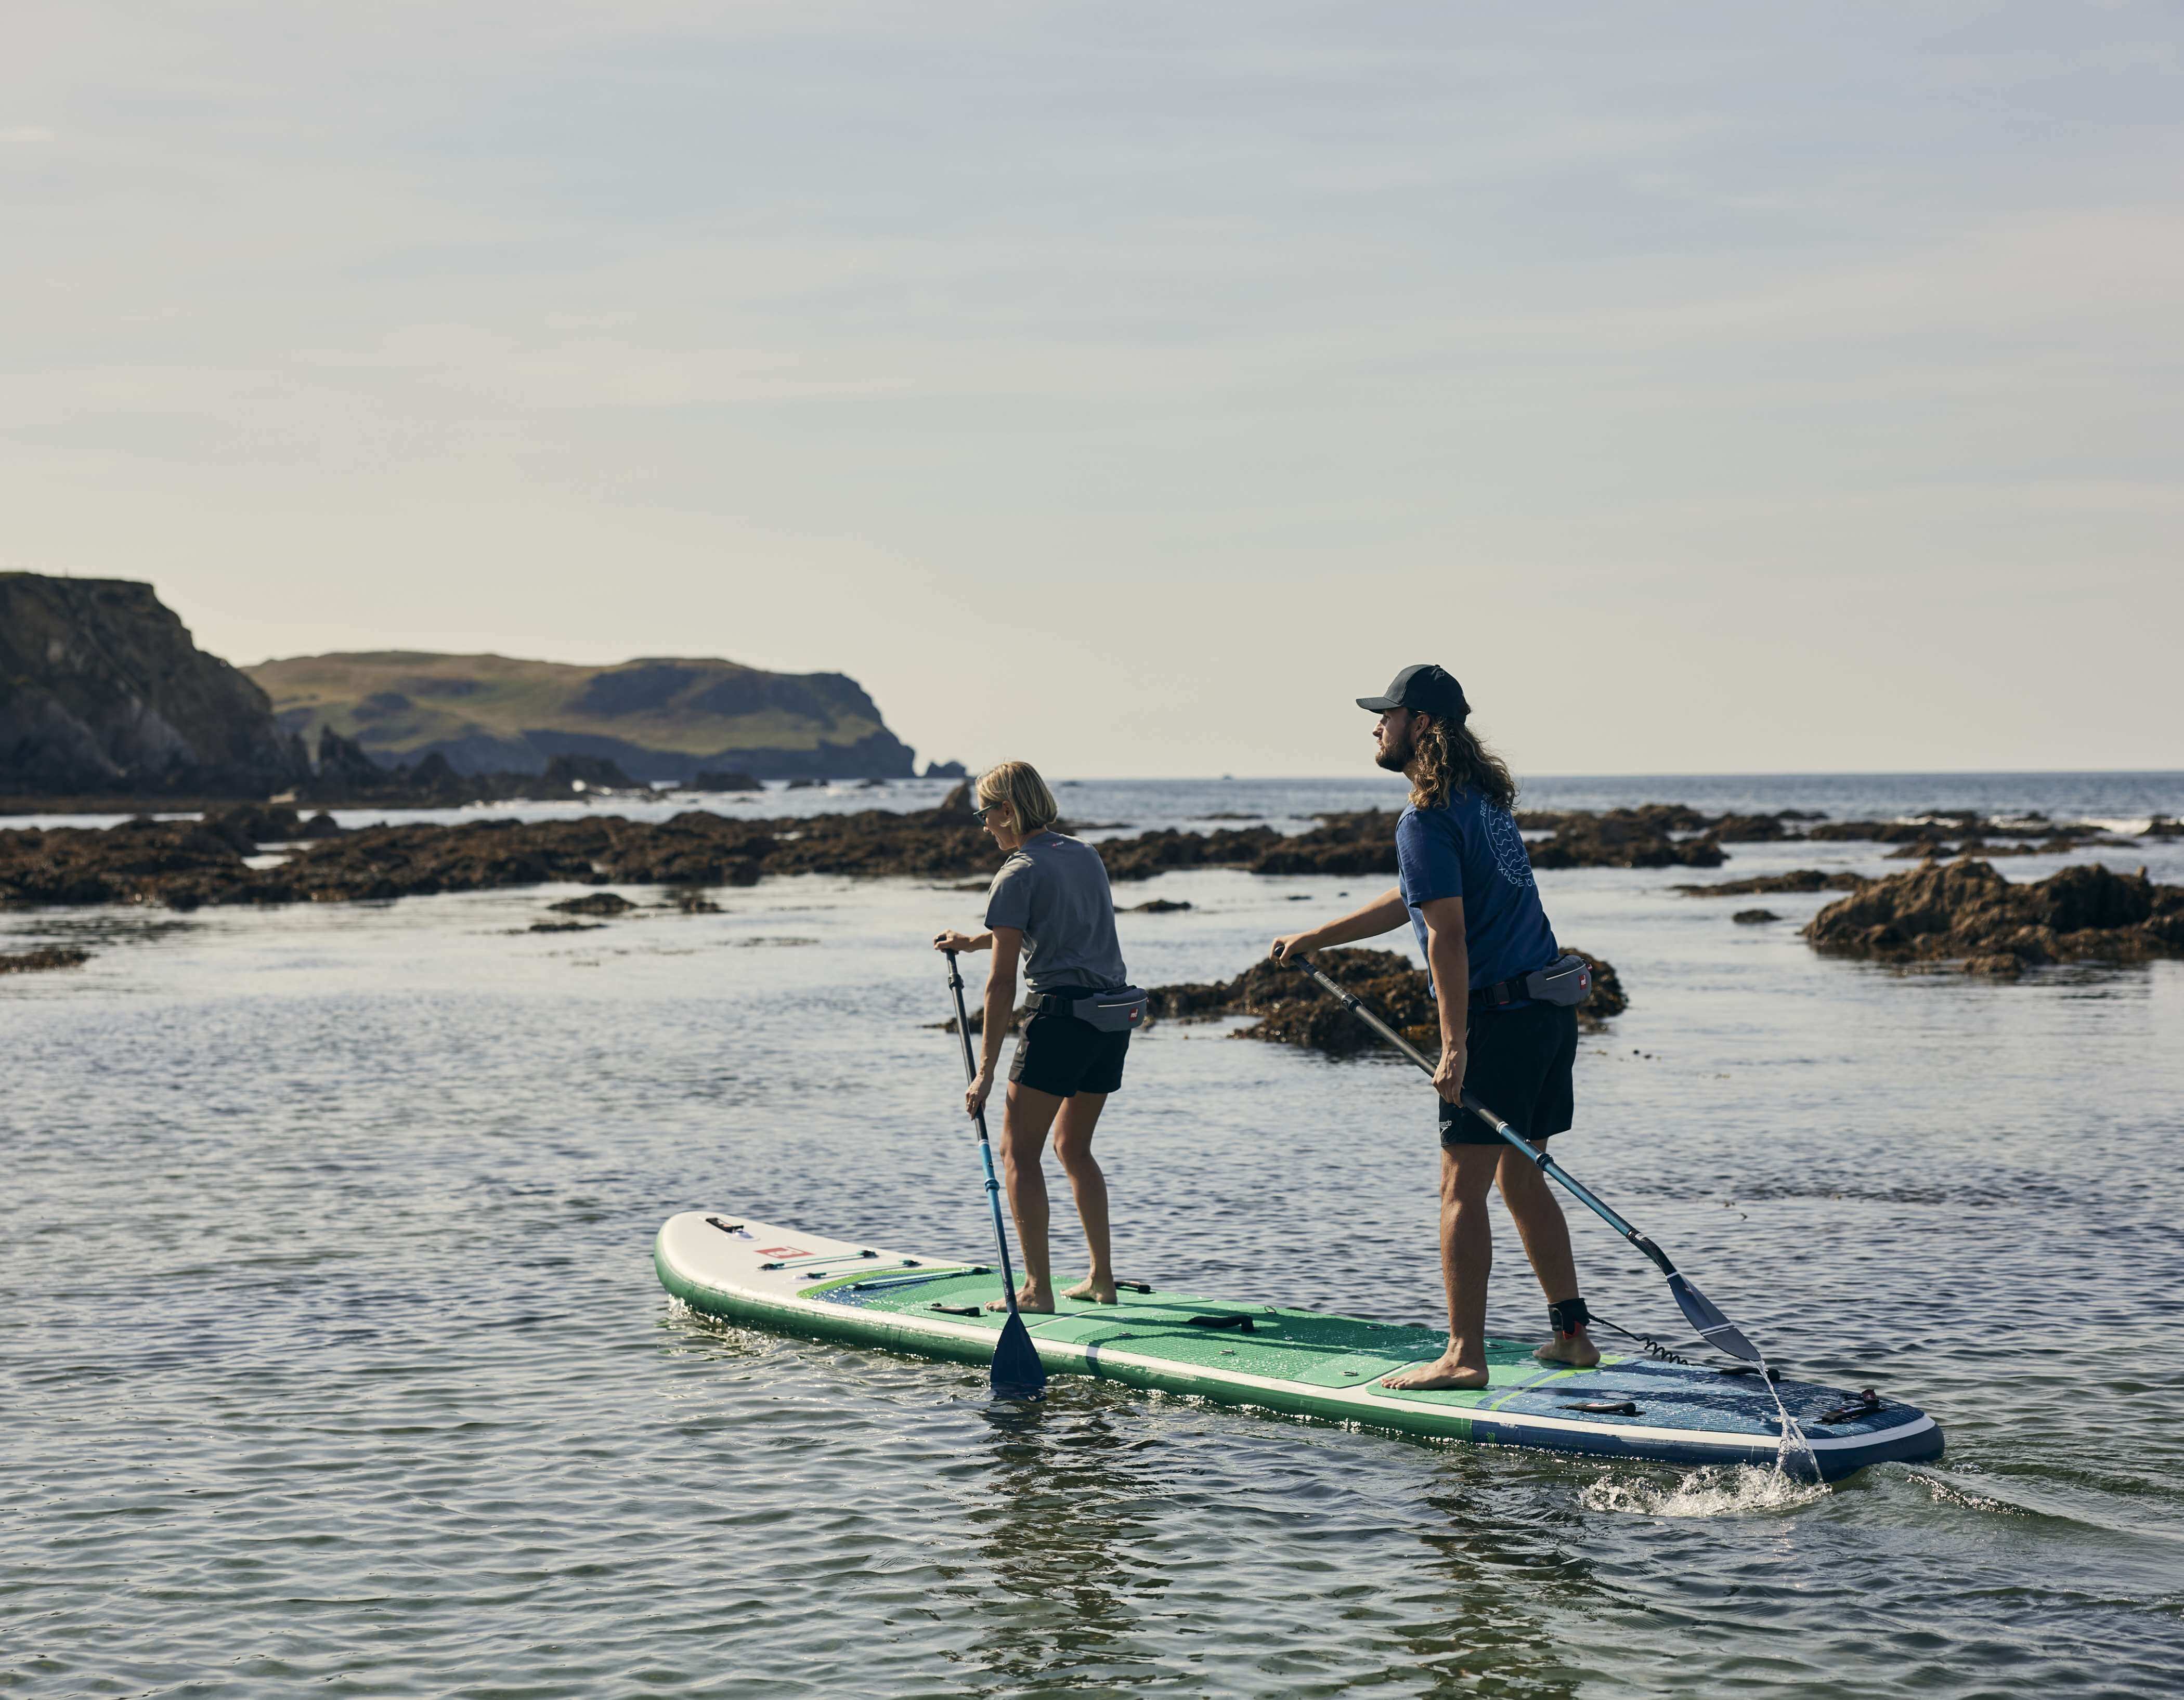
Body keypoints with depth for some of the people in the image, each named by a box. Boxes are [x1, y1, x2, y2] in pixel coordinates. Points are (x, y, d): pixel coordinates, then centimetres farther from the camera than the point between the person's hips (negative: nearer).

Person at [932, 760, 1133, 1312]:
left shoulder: (1018, 875, -8)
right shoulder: (1086, 855, 14)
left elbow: (1002, 981, -11)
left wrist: (986, 1071, -8)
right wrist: (973, 941, 39)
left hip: (1061, 1012, -8)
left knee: (1020, 1151, 0)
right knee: (1073, 1146, 20)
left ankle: (1037, 1288, -5)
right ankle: (1103, 1278, 19)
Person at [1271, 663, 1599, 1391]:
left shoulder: (1427, 820, -13)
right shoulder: (1482, 800, 17)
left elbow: (1447, 934, -20)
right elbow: (1407, 902, 26)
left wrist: (1455, 1046, -21)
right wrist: (1312, 939, 30)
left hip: (1499, 1013, -9)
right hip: (1553, 1009, 9)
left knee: (1462, 1188, -5)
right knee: (1521, 1178, 18)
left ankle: (1464, 1356, -5)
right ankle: (1573, 1334, 20)